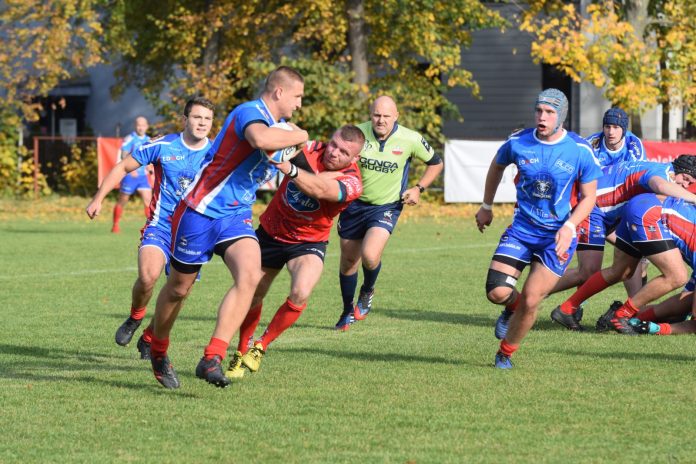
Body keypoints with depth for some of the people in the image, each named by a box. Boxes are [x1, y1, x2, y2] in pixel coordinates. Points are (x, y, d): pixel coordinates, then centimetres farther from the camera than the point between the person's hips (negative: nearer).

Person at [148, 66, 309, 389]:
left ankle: (212, 359, -25)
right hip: (200, 212, -7)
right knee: (179, 288, 10)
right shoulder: (250, 112, -16)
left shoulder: (280, 127, 14)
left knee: (250, 275, -22)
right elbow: (261, 138, -40)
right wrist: (300, 135, -24)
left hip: (236, 217, 7)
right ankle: (157, 350, 37)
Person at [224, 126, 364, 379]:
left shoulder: (352, 182, -25)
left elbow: (320, 190, -43)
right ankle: (241, 353, 33)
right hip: (271, 232, 2)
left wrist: (289, 169, -58)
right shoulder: (310, 150, -14)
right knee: (252, 296, 7)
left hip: (308, 243, -2)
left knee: (300, 294, -26)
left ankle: (261, 347, -2)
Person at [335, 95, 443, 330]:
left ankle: (367, 292, 12)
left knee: (370, 256, -23)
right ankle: (348, 312, 33)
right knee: (348, 259, 9)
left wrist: (419, 188, -6)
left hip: (387, 206, -2)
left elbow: (435, 163, 6)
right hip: (355, 203, 2)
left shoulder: (410, 140, -13)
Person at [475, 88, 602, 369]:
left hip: (558, 235, -2)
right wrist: (486, 206, 23)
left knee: (531, 301, -9)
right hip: (522, 229, 2)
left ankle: (506, 352, 16)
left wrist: (569, 228, -17)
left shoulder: (580, 151, -11)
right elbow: (497, 166, 17)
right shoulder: (518, 143, -6)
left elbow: (588, 197, -1)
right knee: (497, 293, -14)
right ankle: (514, 306, 24)